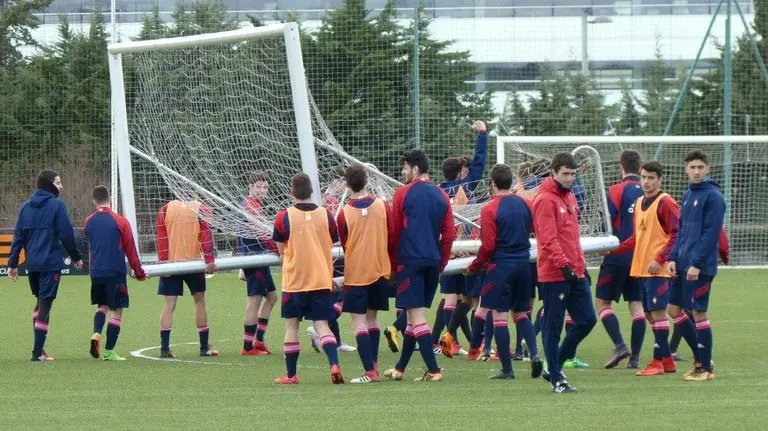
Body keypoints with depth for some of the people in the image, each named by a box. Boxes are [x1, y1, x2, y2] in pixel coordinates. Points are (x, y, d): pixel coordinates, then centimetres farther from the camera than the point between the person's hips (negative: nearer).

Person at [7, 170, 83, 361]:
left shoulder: (26, 207, 10)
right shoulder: (56, 205, -7)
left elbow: (18, 237, 8)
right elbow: (66, 235, -10)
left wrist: (12, 263, 9)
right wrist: (75, 257, 2)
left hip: (32, 264, 6)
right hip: (51, 263, -6)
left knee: (40, 301, 21)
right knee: (45, 304, -3)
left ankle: (39, 347, 17)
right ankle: (38, 351, -5)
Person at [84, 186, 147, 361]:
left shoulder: (88, 222, 3)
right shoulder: (120, 221, -7)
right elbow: (130, 249, -2)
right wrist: (139, 272, 7)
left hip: (96, 272, 4)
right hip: (116, 272, -4)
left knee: (102, 306, 21)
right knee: (116, 311, 2)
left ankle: (96, 333, -5)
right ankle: (109, 351, 0)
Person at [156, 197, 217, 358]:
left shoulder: (166, 209, 7)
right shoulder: (201, 209, 1)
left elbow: (161, 237, 0)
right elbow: (206, 235, -9)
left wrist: (163, 262, -3)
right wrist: (209, 260, -14)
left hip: (171, 262, 1)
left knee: (169, 304, 2)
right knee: (199, 301, 11)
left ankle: (164, 348, -8)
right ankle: (204, 347, 13)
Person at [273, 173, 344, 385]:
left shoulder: (284, 217, -8)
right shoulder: (326, 215, -1)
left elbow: (281, 249, 2)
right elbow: (331, 246, 10)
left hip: (294, 280, -2)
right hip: (322, 280, 2)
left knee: (291, 325, 10)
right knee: (321, 325, 2)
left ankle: (291, 374, 15)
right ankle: (335, 365, -19)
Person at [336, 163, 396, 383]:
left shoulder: (344, 213, -10)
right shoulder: (383, 206, -4)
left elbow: (344, 245, 2)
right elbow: (392, 238, 2)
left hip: (355, 274, -4)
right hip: (380, 271, 4)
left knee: (359, 322, -3)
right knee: (372, 318, 18)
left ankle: (370, 372, -12)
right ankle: (373, 364, 19)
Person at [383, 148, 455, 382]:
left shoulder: (403, 194, -5)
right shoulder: (441, 196, 9)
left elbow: (394, 232, 0)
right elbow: (449, 235, 8)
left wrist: (393, 264, 10)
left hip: (410, 261, -6)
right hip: (433, 263, 6)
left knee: (416, 315, -7)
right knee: (415, 314, 16)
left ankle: (433, 370, -17)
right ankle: (400, 368, 25)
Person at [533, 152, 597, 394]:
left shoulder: (570, 197, 16)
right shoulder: (545, 200, -11)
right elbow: (549, 239, -19)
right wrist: (564, 265, -27)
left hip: (574, 273, 9)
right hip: (554, 274, -9)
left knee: (587, 320, 6)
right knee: (553, 326, -2)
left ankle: (555, 366, 18)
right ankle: (556, 378, 4)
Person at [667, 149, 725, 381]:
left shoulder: (713, 196, -11)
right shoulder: (687, 196, 14)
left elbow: (710, 233, -16)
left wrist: (697, 264, -19)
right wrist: (673, 258, 8)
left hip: (700, 268, -8)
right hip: (683, 266, 8)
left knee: (699, 313, -4)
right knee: (674, 308, 10)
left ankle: (705, 368, 6)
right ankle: (700, 358, 21)